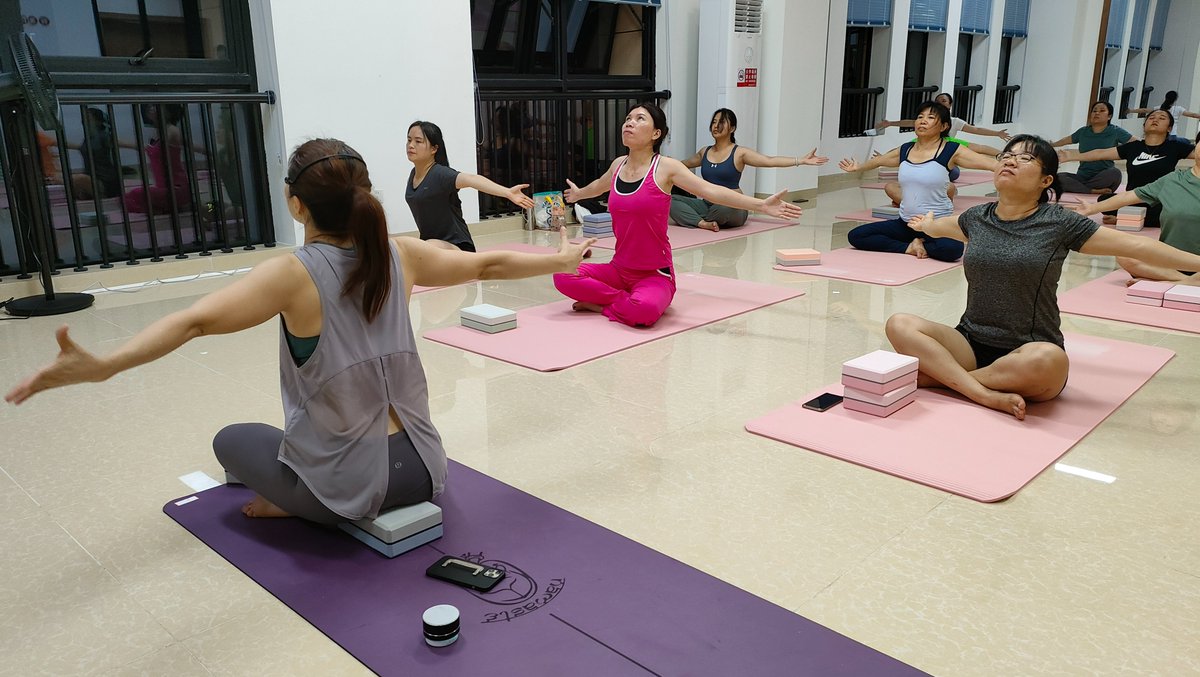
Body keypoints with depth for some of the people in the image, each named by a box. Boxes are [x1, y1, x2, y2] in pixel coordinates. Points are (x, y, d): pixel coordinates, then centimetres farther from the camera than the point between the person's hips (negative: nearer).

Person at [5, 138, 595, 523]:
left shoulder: (294, 274, -18)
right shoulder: (400, 255, -5)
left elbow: (197, 320, -34)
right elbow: (489, 264, 7)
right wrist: (561, 260, 20)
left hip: (348, 489, -5)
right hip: (420, 469, 5)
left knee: (232, 439, 23)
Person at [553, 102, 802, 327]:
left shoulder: (665, 167, -9)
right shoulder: (618, 165, 6)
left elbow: (711, 191, -19)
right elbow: (599, 185, 31)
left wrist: (762, 205, -29)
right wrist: (578, 194, 52)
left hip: (656, 274, -5)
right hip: (619, 270, 5)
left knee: (644, 310, -37)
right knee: (564, 276, -18)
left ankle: (603, 304, -6)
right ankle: (623, 300, -4)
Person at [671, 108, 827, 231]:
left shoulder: (740, 153, -4)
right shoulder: (704, 152, 11)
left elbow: (771, 160, -11)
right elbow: (684, 164, 31)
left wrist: (802, 160, -20)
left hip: (732, 208, -4)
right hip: (707, 204, 4)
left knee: (725, 208, -42)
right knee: (671, 200, -18)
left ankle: (694, 219, -11)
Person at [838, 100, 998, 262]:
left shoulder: (951, 151, -8)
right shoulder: (905, 150, 7)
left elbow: (989, 162, -15)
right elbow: (879, 160, 27)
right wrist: (858, 167, 42)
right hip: (905, 223, 5)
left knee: (952, 248, -38)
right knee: (856, 236, -9)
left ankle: (922, 245, -4)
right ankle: (909, 247, -7)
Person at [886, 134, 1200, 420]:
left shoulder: (1059, 223, -2)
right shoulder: (976, 218, 8)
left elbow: (1137, 246, 1)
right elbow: (939, 226, 32)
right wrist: (925, 225, 51)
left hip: (1029, 352, -3)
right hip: (971, 343, 3)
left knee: (1049, 360, -39)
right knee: (899, 324, -23)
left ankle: (940, 375, -22)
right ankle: (988, 395, -30)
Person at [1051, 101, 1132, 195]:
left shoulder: (1115, 131, 0)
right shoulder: (1083, 131, 9)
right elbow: (1066, 140, 28)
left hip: (1104, 178, -2)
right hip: (1082, 177, 2)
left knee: (1115, 173, -37)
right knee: (1058, 177, -27)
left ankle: (1078, 188, -23)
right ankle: (1093, 191, -33)